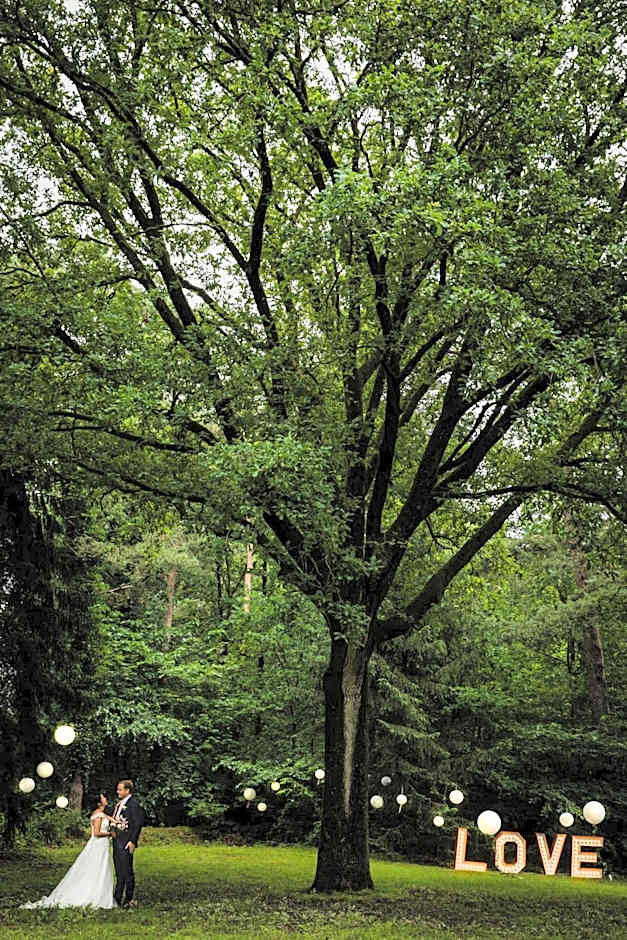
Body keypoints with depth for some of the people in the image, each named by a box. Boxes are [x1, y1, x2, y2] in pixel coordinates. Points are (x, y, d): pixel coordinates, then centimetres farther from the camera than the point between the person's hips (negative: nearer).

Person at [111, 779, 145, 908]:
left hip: (126, 843, -9)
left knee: (127, 872, -3)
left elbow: (138, 824, -17)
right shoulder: (119, 804, 15)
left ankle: (129, 900, 4)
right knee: (119, 872, 15)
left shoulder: (133, 804, -13)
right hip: (117, 842, 9)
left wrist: (132, 841, -19)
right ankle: (117, 898, 23)